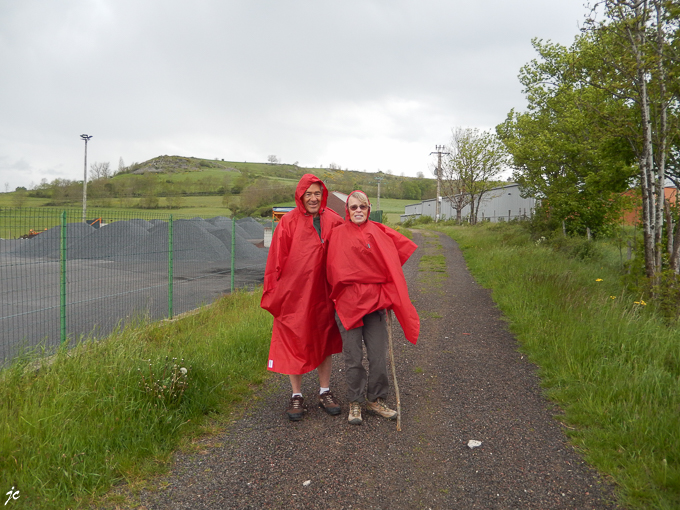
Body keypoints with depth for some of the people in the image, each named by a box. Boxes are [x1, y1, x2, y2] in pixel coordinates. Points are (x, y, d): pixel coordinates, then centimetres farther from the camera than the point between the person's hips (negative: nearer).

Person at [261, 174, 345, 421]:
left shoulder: (333, 221, 2)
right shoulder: (288, 222, -5)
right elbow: (276, 259, -5)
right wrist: (273, 291, -8)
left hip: (323, 293, 3)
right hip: (294, 293, -2)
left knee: (324, 340, 12)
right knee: (294, 343, 6)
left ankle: (325, 392, 27)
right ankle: (297, 396, 19)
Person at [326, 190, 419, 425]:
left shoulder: (379, 231, 4)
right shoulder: (338, 233, 2)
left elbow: (405, 246, 4)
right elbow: (334, 270, 7)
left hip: (375, 301, 2)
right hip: (348, 302, -1)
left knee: (379, 356, 4)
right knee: (353, 358, 4)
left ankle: (376, 400, 23)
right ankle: (355, 403, 20)